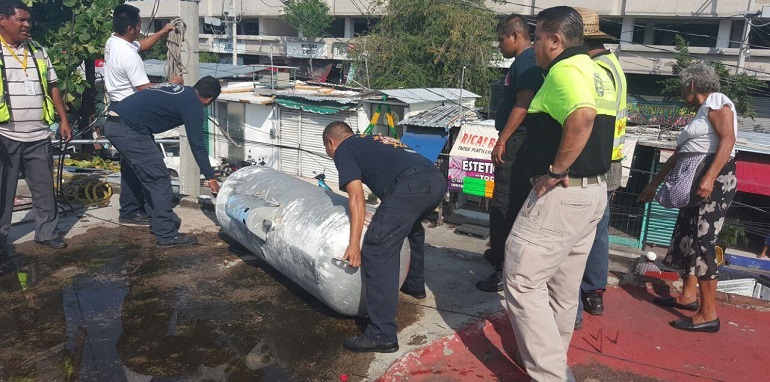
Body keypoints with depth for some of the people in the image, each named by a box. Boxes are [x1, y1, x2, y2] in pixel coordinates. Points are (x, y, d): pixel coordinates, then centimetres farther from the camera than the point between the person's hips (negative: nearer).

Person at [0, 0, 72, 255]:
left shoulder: (38, 51, 13)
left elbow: (52, 87, 16)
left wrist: (64, 120, 10)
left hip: (38, 136, 4)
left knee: (44, 187, 9)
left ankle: (46, 232, 20)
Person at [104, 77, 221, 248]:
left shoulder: (178, 90, 19)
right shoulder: (193, 105, -6)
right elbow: (197, 144, -7)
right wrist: (211, 178, -2)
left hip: (113, 124, 10)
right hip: (128, 130, -10)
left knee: (149, 176, 19)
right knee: (160, 180, -4)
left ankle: (160, 222, 28)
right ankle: (167, 235, -1)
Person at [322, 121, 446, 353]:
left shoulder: (343, 151, 14)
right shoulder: (373, 142, 36)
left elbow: (357, 198, 1)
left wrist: (354, 244, -1)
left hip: (411, 185, -9)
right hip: (437, 180, 9)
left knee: (377, 250, -8)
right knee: (412, 227, 36)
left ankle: (382, 335, -10)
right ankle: (415, 285, 51)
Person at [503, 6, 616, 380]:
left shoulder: (564, 70, -16)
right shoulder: (597, 72, 15)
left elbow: (582, 118, -34)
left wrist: (556, 170, -26)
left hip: (562, 194, -10)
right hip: (594, 190, 10)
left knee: (522, 280, -2)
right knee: (563, 285, 19)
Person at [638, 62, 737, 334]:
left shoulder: (716, 102, -4)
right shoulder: (700, 113, 24)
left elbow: (728, 140, -19)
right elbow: (679, 155, 28)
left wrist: (709, 177, -30)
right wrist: (654, 183, 30)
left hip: (715, 180, -10)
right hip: (695, 183, 10)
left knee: (701, 242, -12)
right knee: (686, 237, 14)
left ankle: (709, 314, -8)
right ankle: (688, 295, 26)